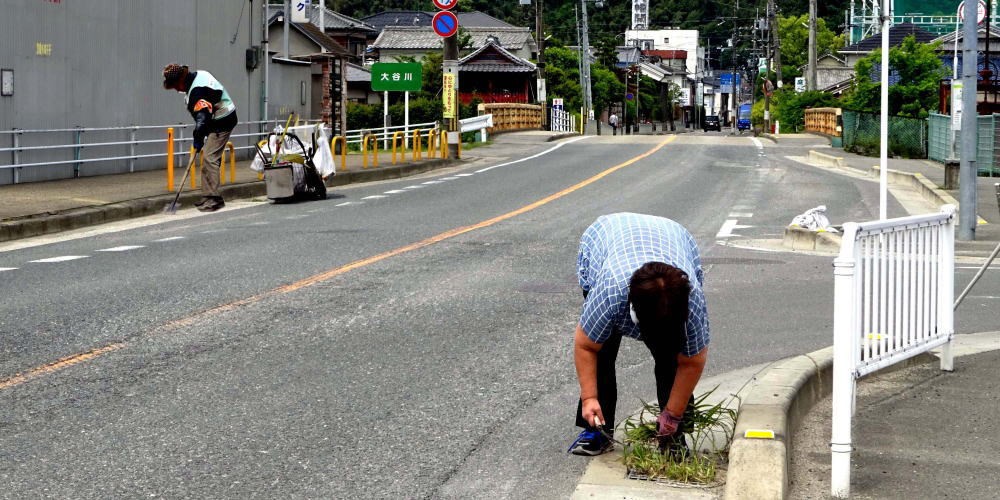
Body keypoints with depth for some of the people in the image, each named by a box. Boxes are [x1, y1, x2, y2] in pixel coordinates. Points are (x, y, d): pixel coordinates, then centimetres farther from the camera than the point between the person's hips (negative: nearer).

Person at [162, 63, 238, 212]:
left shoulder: (198, 90, -26)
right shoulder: (197, 76, 5)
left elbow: (202, 116, -31)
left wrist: (198, 140, -28)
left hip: (222, 123, -11)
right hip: (215, 121, 11)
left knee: (210, 158, -15)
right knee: (210, 159, 11)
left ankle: (213, 198, -14)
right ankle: (208, 196, 14)